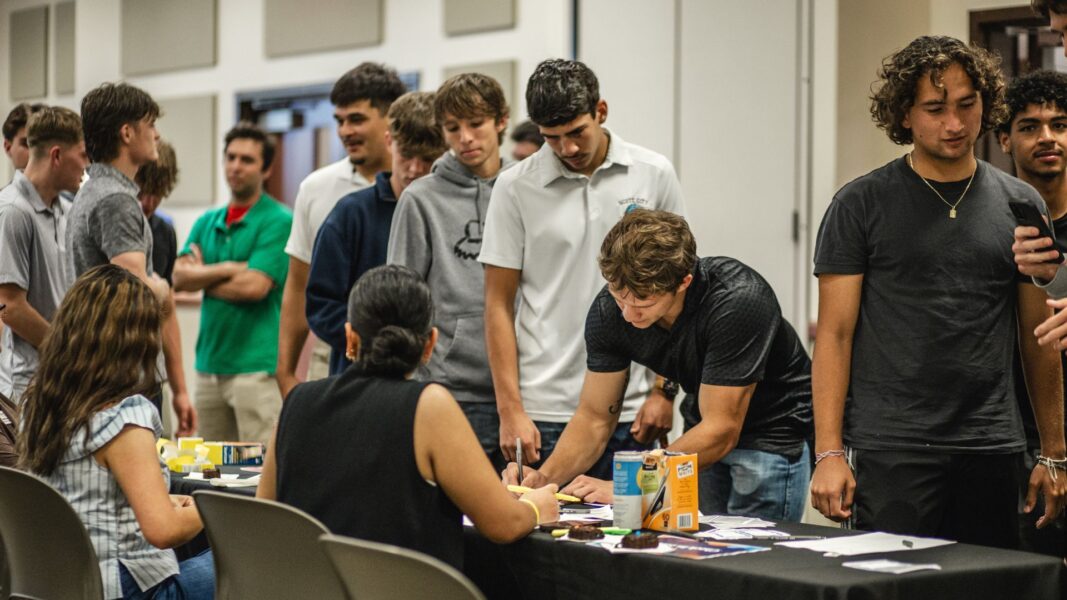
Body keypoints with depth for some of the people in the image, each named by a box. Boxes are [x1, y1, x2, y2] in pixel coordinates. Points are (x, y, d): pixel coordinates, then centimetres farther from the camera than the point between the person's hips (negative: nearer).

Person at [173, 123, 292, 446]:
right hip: (210, 363, 7)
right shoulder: (207, 222, 15)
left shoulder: (278, 221, -5)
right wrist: (229, 268, -11)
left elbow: (255, 286, -15)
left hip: (257, 366, -6)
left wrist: (204, 277, 0)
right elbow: (179, 277, 2)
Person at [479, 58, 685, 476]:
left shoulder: (654, 176, 3)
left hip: (630, 411, 1)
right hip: (543, 415, -1)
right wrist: (510, 410, -6)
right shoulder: (515, 187, 0)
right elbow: (499, 304, 1)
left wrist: (665, 390, 1)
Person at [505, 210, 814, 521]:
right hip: (705, 437, 5)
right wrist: (544, 477, -24)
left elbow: (721, 432, -30)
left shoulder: (736, 299, -33)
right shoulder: (609, 309, -17)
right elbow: (594, 417, -7)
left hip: (774, 433, -5)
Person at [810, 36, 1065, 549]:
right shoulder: (861, 205, 1)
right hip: (888, 452, -3)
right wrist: (828, 453, -10)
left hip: (992, 451, 3)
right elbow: (834, 335, -1)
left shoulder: (1021, 205, 9)